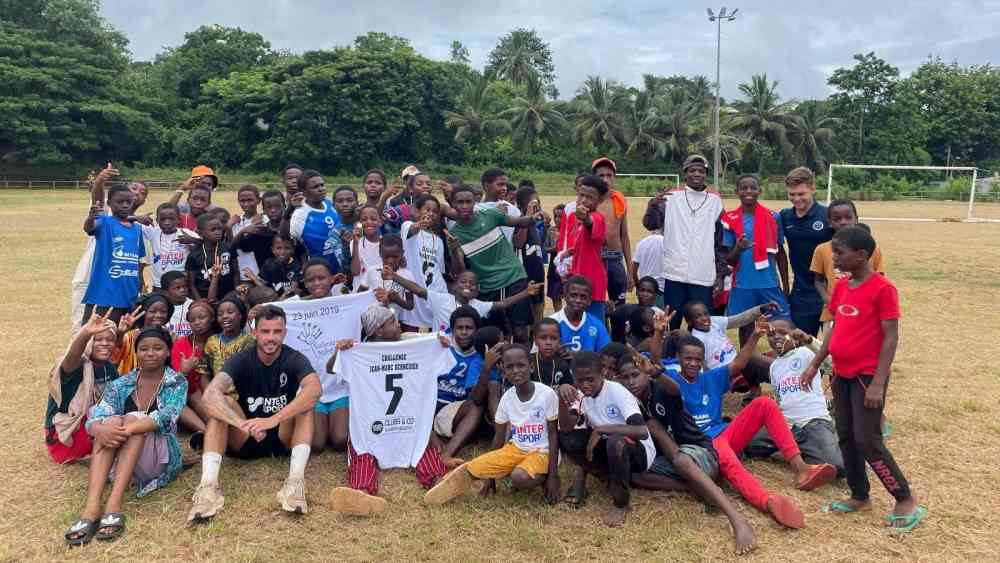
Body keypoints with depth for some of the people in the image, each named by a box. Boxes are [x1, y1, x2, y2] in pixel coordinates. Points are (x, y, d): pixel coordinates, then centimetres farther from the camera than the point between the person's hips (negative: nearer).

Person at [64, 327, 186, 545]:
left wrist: (126, 429, -34)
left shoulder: (177, 382, -1)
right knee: (111, 422, -25)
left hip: (161, 458, -3)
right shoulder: (120, 384, 7)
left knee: (133, 419, -27)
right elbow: (94, 419, -8)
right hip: (120, 459, 3)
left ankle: (114, 505, -40)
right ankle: (92, 507, -40)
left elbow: (166, 417, -19)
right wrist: (102, 430, -32)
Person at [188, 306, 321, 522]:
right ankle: (208, 486, -37)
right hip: (245, 441, 1)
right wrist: (244, 424, -45)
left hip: (284, 438, -1)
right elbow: (210, 395, -29)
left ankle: (295, 482, -39)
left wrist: (273, 420, -45)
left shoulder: (295, 359, -11)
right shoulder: (241, 360, -9)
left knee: (305, 399, -25)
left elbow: (315, 389, -35)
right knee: (222, 403, -23)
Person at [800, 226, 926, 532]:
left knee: (867, 441, -5)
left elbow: (890, 338, -16)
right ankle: (860, 496, 25)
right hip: (841, 374, 8)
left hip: (868, 376, -8)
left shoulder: (883, 289, -16)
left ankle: (907, 501, 11)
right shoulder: (841, 286, 6)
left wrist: (878, 383, -19)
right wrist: (814, 365, 13)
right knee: (846, 437, 12)